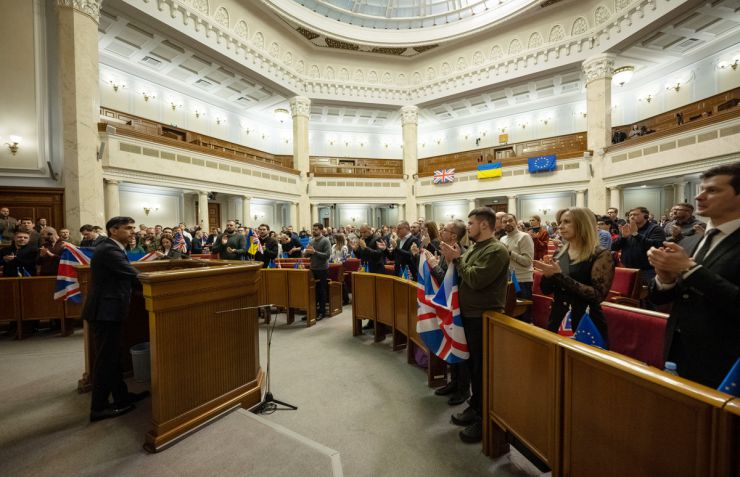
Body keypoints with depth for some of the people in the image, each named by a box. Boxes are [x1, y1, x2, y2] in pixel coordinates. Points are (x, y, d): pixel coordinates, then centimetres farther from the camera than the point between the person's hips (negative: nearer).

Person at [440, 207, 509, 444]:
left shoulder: (496, 250, -17)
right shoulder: (474, 248, 10)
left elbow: (476, 279, -25)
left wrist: (457, 258, -16)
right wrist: (454, 259, -1)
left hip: (483, 317, -9)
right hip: (468, 314, 9)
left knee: (482, 368, 5)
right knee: (472, 364, 20)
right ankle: (475, 406, 38)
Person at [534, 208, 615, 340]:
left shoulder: (601, 255, -10)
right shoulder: (560, 255, 5)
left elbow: (598, 295, -22)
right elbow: (546, 289, 8)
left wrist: (560, 276, -26)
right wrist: (547, 274, -12)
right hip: (557, 322, 5)